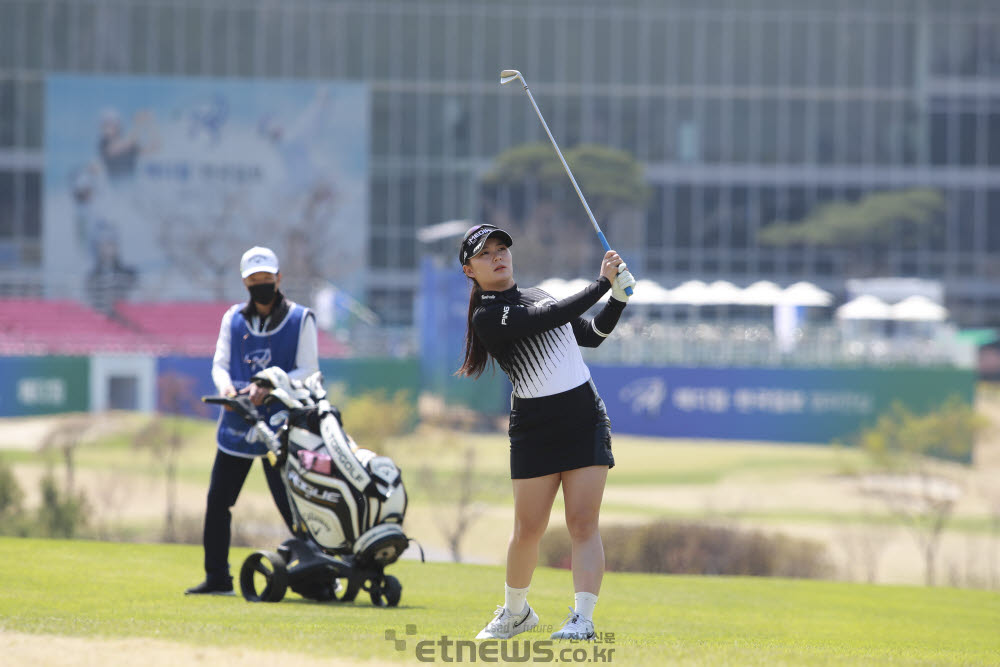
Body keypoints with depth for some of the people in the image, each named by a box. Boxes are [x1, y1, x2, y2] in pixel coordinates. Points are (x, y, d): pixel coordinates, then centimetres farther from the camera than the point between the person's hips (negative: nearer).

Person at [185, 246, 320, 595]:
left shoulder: (300, 319, 1)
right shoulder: (233, 319, 11)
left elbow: (308, 371, -5)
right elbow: (220, 364, 7)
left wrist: (268, 388, -20)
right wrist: (226, 386, -16)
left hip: (280, 425, -4)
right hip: (237, 423, 4)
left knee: (290, 503, -10)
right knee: (217, 501, 4)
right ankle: (217, 577, 13)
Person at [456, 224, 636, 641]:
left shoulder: (536, 296, 15)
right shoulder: (488, 316, -10)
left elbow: (592, 335, 22)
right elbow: (556, 316, -20)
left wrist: (619, 294, 8)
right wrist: (603, 283, -13)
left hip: (586, 418, 4)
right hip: (534, 429, -4)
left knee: (583, 524, -9)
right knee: (528, 530, 1)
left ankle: (582, 618, -17)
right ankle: (515, 611, 26)